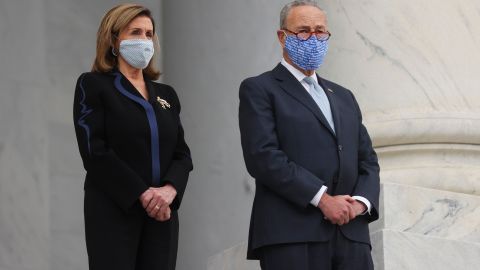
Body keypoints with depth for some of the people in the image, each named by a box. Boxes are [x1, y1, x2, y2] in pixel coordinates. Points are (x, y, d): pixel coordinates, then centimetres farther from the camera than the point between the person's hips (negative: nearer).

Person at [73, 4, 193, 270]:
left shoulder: (166, 95, 18)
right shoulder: (93, 85, 2)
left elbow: (182, 154, 11)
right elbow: (95, 151, -9)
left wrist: (170, 189, -11)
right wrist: (142, 194, -15)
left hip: (161, 214, 5)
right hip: (113, 212, -5)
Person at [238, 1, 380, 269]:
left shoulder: (343, 97, 25)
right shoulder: (259, 89, 5)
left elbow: (368, 160, 19)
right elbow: (263, 157, -8)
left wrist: (361, 201, -2)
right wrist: (322, 198, -14)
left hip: (351, 235, 5)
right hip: (291, 236, -5)